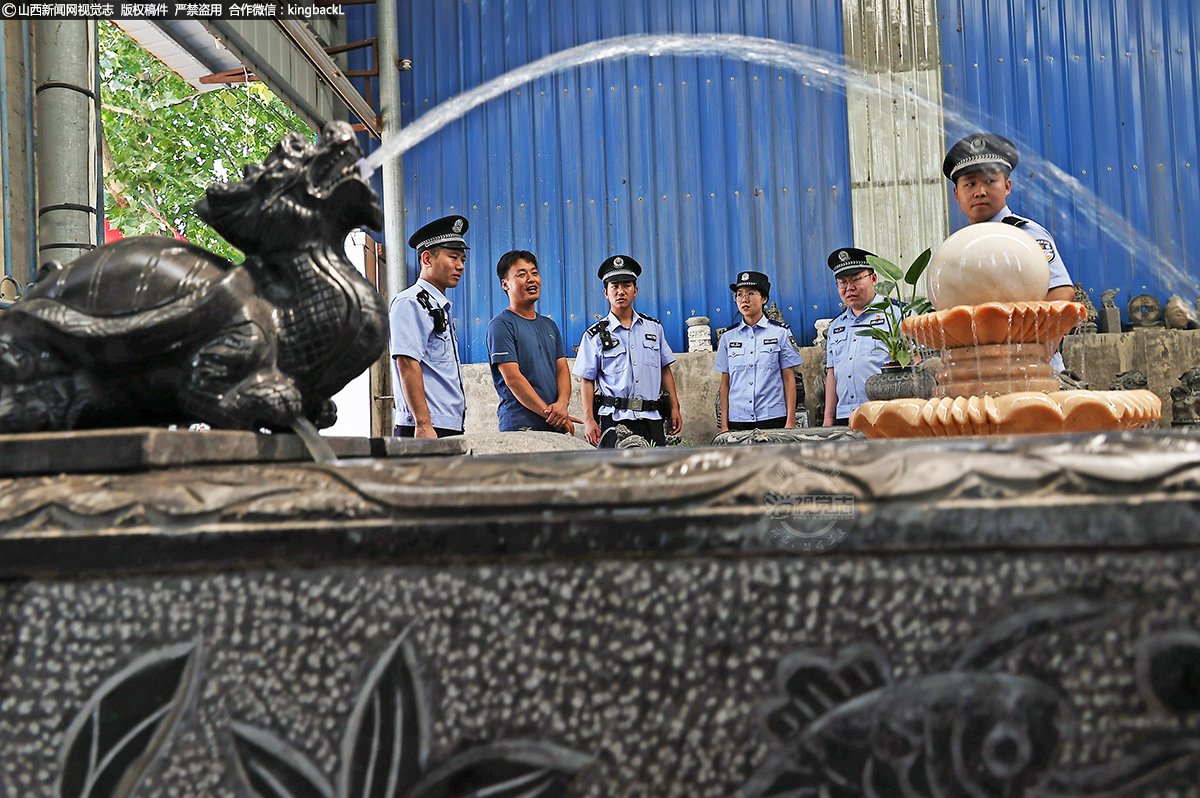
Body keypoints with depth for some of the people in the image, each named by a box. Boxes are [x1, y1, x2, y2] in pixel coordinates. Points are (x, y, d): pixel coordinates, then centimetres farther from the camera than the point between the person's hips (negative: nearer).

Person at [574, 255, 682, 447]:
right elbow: (587, 380, 3)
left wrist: (674, 408, 10)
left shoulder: (654, 328, 14)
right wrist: (588, 419, -7)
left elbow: (665, 370, 17)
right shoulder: (595, 336, 5)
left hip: (651, 418, 3)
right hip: (614, 419, -2)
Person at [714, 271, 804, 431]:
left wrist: (790, 421, -4)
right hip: (737, 420, 2)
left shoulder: (781, 333, 4)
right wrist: (724, 426, 4)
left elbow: (789, 379, 2)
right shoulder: (728, 337, 9)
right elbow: (725, 383, 9)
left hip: (773, 419, -2)